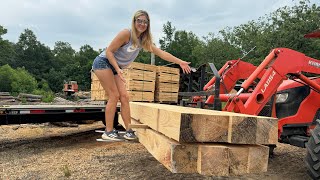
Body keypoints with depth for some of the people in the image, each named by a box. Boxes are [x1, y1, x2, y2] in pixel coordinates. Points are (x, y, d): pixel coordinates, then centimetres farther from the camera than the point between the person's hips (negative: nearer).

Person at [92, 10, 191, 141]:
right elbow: (109, 51, -18)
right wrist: (118, 69, -28)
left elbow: (161, 53, 1)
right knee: (114, 96, -13)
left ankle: (128, 131, 2)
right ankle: (108, 132, -7)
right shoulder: (126, 33, -19)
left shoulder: (144, 40, 3)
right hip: (103, 62, -7)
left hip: (115, 68, 7)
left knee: (124, 97, -2)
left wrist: (180, 62, -4)